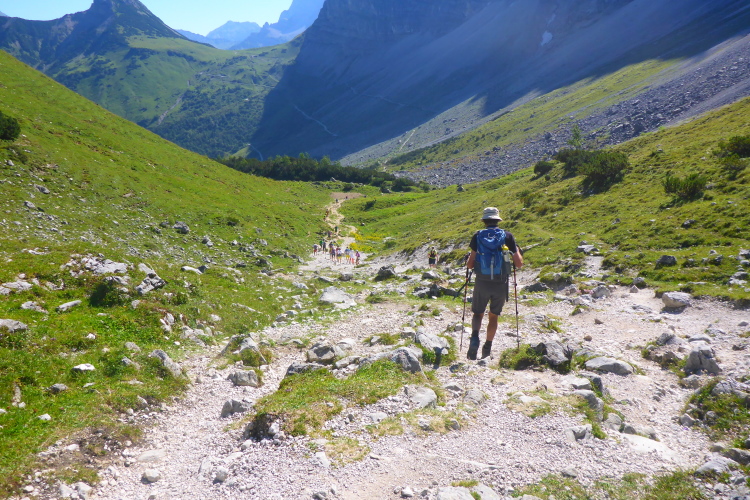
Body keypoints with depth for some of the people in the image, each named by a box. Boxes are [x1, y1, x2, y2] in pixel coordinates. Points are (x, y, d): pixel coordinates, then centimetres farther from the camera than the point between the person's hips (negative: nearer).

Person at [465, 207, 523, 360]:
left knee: (478, 313, 16)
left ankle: (475, 336, -11)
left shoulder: (477, 236, -3)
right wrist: (517, 251, 20)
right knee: (493, 316, 18)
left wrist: (469, 259, 18)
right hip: (501, 284, 1)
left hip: (482, 283, -1)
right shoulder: (507, 236, -1)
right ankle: (487, 348, 19)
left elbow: (470, 265, -5)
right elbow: (519, 264, 0)